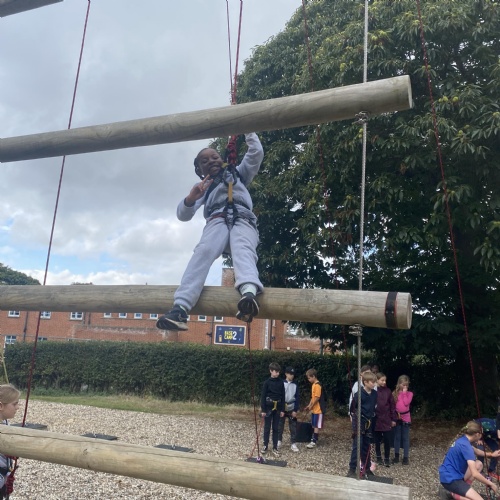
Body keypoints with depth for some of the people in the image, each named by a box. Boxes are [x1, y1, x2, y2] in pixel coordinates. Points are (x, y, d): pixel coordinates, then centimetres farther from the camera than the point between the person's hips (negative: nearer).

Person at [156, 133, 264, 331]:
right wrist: (191, 198, -6)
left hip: (243, 220, 0)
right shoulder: (204, 188, 30)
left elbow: (256, 153, 26)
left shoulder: (238, 173, 37)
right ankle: (180, 308, -52)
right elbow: (182, 215, 15)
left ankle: (249, 293, -69)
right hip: (217, 221, 0)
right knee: (203, 251, -34)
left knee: (243, 251, -36)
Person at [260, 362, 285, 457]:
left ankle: (275, 448, 15)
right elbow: (263, 396, -6)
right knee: (267, 428, 7)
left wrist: (282, 410, 2)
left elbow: (283, 396, 5)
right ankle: (265, 446, 19)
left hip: (277, 407, 3)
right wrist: (263, 410, -9)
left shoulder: (281, 382, 1)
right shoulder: (267, 382, -8)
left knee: (276, 428, 8)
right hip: (269, 407, -2)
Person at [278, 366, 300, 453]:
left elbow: (297, 398, 3)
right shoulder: (281, 383, -3)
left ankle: (293, 443, 9)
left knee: (293, 427, 0)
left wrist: (295, 410, -3)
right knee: (280, 425, 7)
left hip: (291, 409, 1)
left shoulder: (295, 385, 2)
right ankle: (279, 441, 24)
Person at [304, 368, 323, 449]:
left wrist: (311, 406, -12)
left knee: (316, 426, -3)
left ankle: (314, 442, 1)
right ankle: (313, 440, 21)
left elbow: (317, 398, -21)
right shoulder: (313, 384, 12)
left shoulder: (317, 385, -19)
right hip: (314, 409, 9)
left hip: (318, 409, -9)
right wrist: (309, 406, 12)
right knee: (314, 425, 13)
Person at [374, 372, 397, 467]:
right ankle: (379, 457, 26)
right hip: (376, 420, -1)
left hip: (387, 420, 1)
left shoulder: (388, 391, 0)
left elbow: (392, 405, 4)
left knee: (387, 441, 3)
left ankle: (387, 459, 16)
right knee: (377, 441, 11)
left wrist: (393, 419, 2)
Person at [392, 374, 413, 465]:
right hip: (397, 417, 1)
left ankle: (406, 457, 11)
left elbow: (406, 403, -17)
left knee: (405, 438, 5)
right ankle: (396, 456, 19)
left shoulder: (409, 393, -1)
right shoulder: (395, 393, 1)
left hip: (406, 417, -1)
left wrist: (404, 392, -13)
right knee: (397, 437, 10)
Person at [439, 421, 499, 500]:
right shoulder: (465, 445, -21)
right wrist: (490, 484, -9)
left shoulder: (462, 440, 7)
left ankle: (462, 489, 9)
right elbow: (475, 474, -24)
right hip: (450, 479, -10)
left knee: (479, 464, 17)